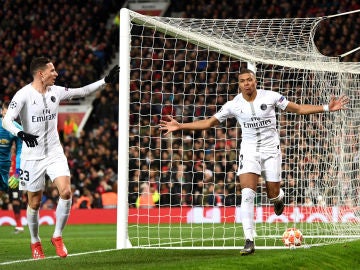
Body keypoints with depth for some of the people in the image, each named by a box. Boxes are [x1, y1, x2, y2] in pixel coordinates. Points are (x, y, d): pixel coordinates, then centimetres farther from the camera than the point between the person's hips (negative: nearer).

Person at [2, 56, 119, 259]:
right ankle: (35, 242, 27)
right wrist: (21, 134, -38)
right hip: (33, 156, -4)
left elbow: (83, 91, 13)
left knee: (66, 191, -16)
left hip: (54, 153, 4)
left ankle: (58, 236, 1)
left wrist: (106, 81, 6)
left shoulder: (55, 91, 3)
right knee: (35, 202, 4)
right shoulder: (24, 95, -13)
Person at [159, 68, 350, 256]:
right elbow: (208, 123, 3)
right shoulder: (233, 105, -4)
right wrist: (180, 126, -5)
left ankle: (278, 198, 45)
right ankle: (249, 242, -18)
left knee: (273, 194, 2)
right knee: (247, 193, -17)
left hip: (271, 150, 0)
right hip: (249, 151, 0)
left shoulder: (270, 97, -7)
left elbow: (298, 109, -1)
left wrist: (326, 108, -8)